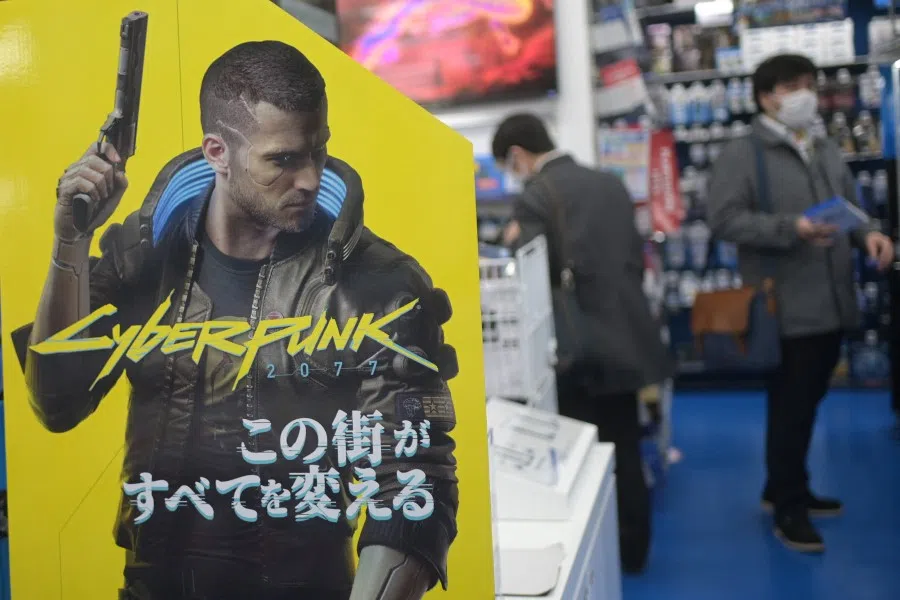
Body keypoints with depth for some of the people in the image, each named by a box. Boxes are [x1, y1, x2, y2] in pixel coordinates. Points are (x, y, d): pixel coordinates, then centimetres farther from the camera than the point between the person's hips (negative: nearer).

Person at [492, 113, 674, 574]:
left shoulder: (535, 197, -13)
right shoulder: (611, 184, 9)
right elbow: (635, 258, 14)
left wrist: (514, 243, 4)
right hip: (623, 338, 7)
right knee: (624, 453, 15)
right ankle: (632, 550, 27)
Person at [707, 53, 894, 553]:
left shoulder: (828, 152, 16)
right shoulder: (742, 155, -6)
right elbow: (725, 220, -15)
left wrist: (868, 234, -1)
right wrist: (791, 229, -24)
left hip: (833, 302, 7)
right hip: (786, 306, -7)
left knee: (808, 402, 16)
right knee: (791, 406, 0)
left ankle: (785, 489, 32)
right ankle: (788, 508, 14)